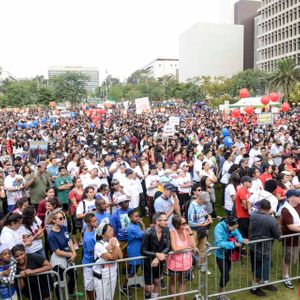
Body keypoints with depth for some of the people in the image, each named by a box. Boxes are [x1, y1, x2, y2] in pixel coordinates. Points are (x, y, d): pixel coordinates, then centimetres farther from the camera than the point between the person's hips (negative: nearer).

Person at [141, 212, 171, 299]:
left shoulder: (166, 230, -13)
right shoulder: (148, 233, -27)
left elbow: (168, 247, -13)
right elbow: (143, 251, -23)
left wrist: (157, 258, -25)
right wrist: (157, 254, -32)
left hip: (159, 262, 4)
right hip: (148, 263, -4)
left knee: (157, 282, 20)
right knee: (148, 287, 7)